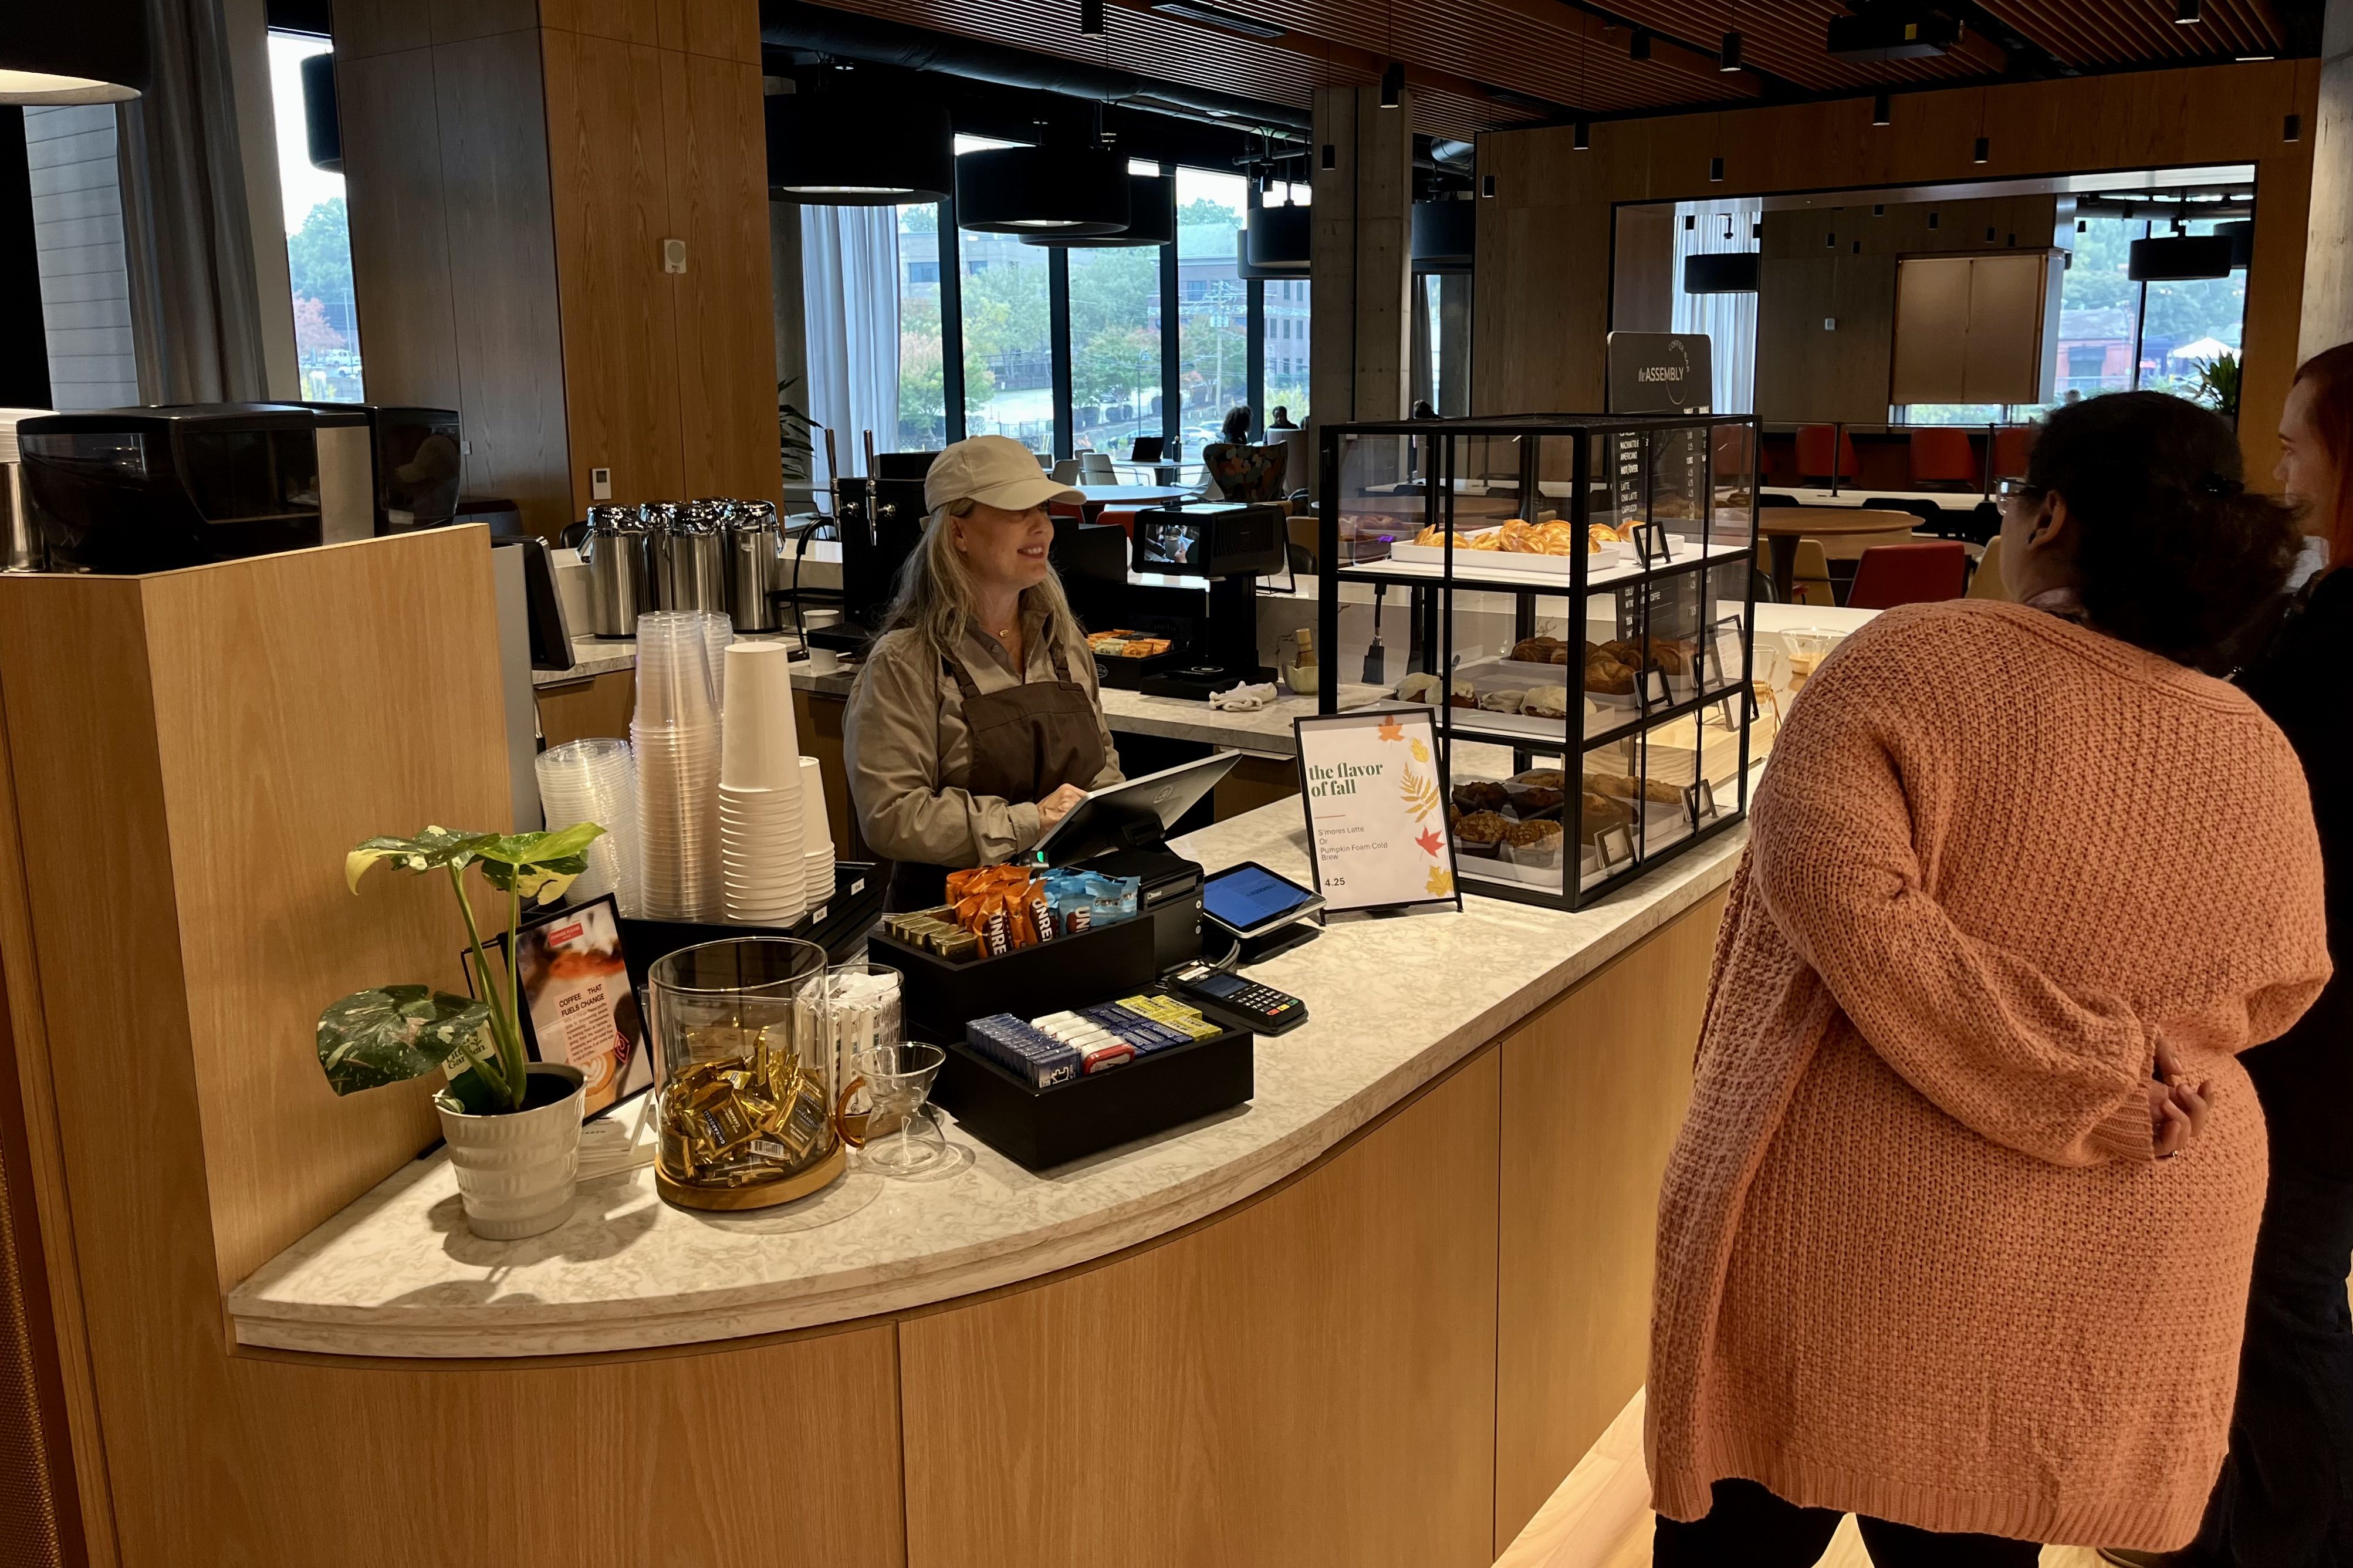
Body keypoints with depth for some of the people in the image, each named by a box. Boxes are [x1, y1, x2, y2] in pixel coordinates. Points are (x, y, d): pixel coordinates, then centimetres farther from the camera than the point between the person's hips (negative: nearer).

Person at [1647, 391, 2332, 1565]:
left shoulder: (1913, 659, -15)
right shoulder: (2261, 760, -2)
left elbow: (1833, 887, -25)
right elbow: (2273, 994, 9)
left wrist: (2076, 1074, -17)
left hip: (1862, 1226, -4)